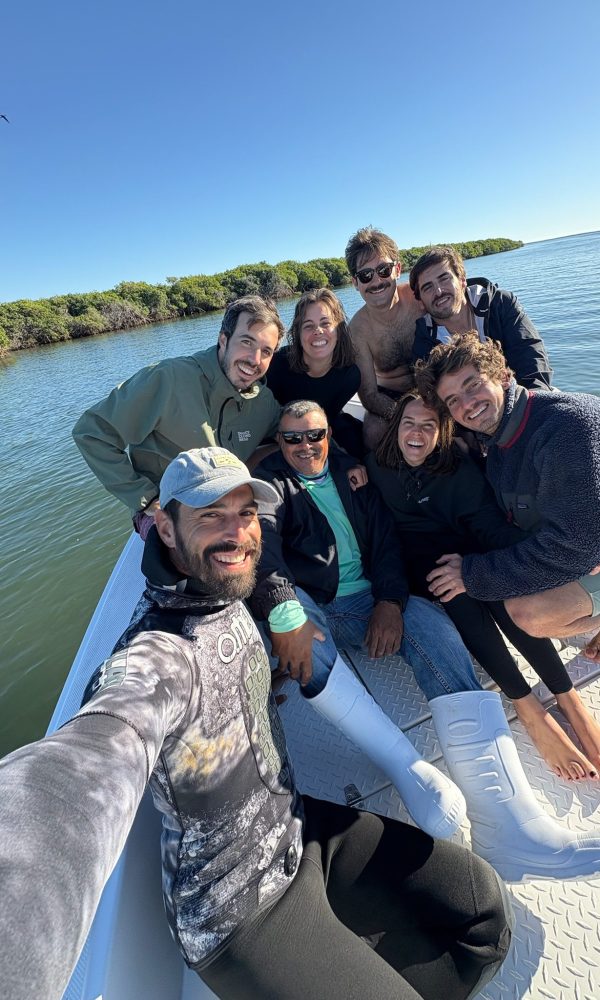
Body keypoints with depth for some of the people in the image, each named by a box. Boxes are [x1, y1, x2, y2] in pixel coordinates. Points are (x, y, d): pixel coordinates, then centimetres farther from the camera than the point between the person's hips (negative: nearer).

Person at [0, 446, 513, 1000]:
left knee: (485, 908, 10)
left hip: (301, 826, 7)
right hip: (241, 909, -7)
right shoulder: (156, 658, -33)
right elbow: (87, 768, -55)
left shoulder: (228, 599, -7)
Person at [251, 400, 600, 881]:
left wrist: (390, 599, -13)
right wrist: (285, 616, -36)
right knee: (298, 620, -36)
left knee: (432, 623, -24)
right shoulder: (270, 481, 4)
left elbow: (384, 533, 5)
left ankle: (506, 822, -30)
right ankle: (408, 768, -29)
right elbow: (262, 540, -18)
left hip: (369, 600, 3)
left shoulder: (351, 471, 16)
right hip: (309, 606, -2)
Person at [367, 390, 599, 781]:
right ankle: (529, 709, -27)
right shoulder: (377, 466, -2)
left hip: (464, 554, 1)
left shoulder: (459, 469, -5)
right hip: (417, 564, -1)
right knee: (460, 594, -32)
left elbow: (491, 524, -13)